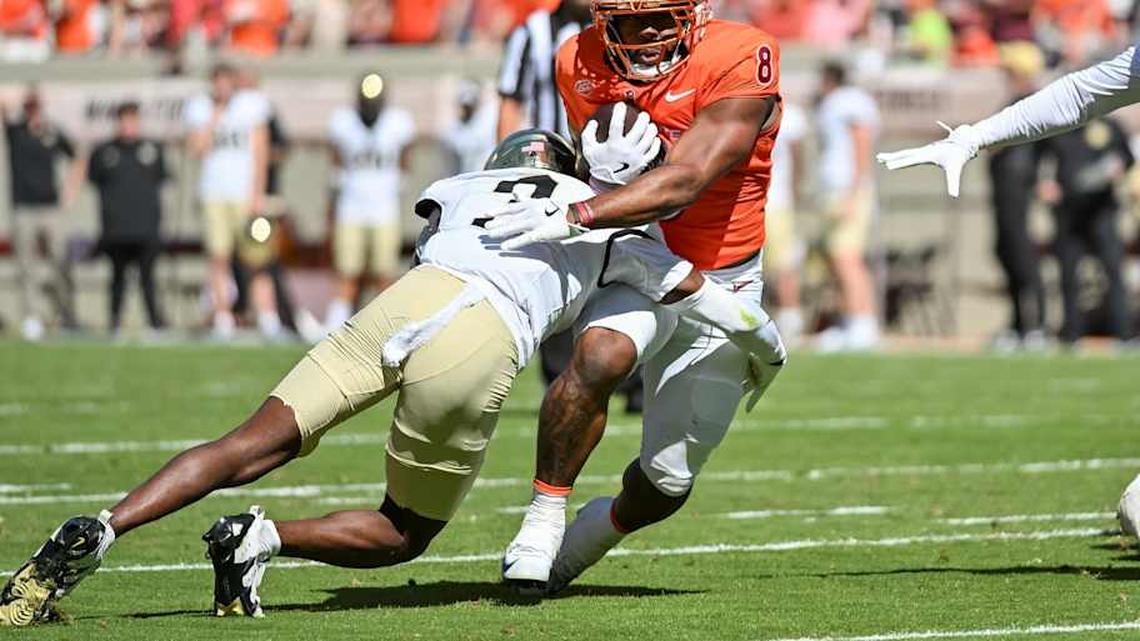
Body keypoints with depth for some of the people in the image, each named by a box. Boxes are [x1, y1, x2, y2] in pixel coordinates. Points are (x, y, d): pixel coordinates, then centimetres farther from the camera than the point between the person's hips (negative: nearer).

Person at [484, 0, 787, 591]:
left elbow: (685, 183, -31)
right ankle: (545, 515, -19)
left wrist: (573, 216, -40)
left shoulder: (739, 59, -23)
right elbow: (604, 188, 2)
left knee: (669, 478, 2)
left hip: (721, 280, -1)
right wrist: (606, 174, -25)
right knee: (601, 356, -34)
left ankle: (605, 525, 36)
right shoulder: (581, 65, -8)